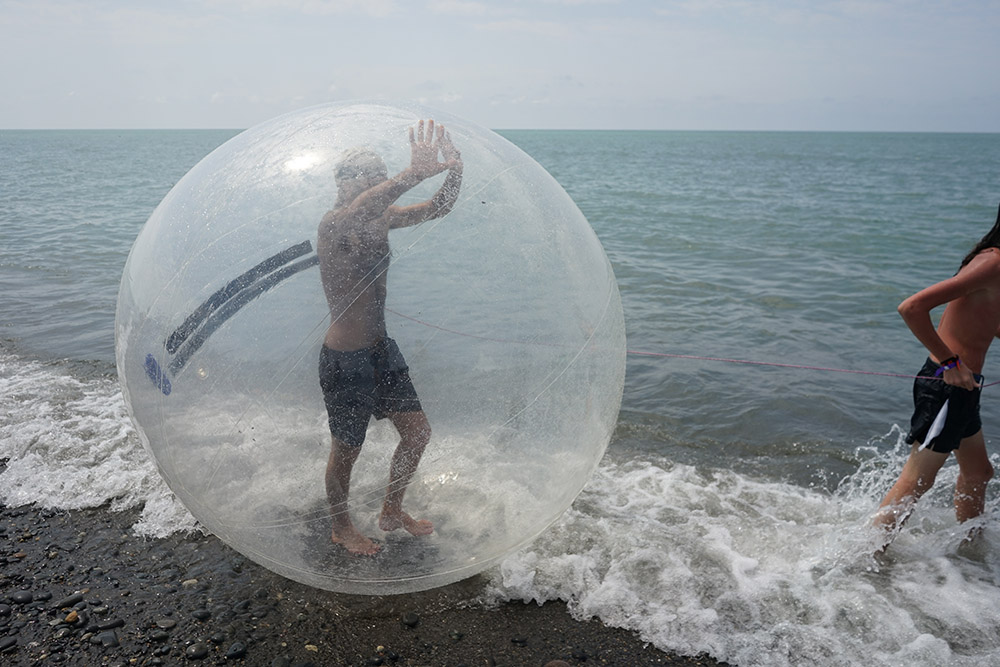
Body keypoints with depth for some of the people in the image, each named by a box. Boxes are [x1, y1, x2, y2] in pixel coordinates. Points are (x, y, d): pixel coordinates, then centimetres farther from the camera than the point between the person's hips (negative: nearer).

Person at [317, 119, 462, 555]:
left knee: (418, 432, 14)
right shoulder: (332, 226, -20)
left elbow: (438, 208, -1)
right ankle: (341, 527, 36)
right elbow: (362, 208, -44)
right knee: (347, 450, 10)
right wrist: (415, 173, -57)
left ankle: (392, 512, 36)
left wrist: (454, 171, -22)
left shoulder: (382, 220, 2)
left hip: (382, 348, 8)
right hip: (343, 358, -8)